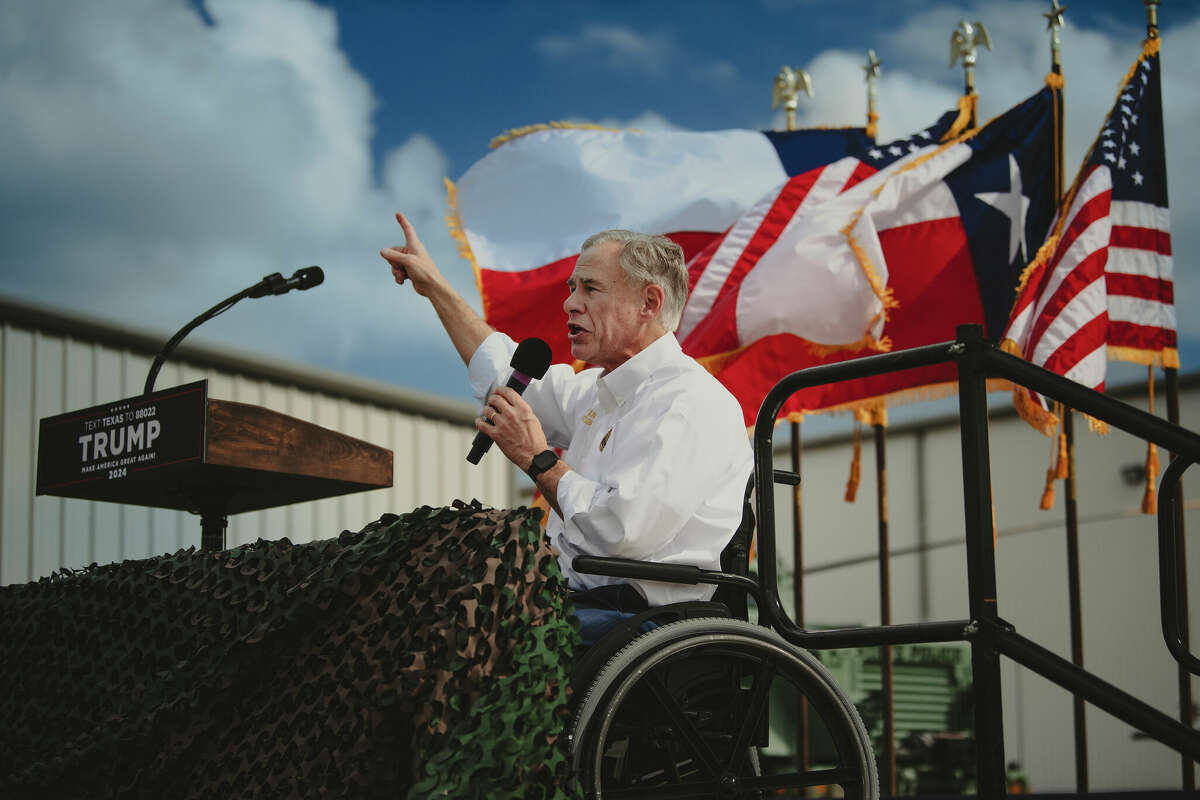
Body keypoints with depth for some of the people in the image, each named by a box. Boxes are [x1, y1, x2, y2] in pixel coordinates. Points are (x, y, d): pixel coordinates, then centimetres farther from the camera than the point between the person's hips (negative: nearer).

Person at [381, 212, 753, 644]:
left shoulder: (691, 404, -13)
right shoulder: (605, 391, 18)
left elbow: (622, 532, -25)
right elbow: (511, 381, 36)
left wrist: (537, 458, -11)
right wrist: (433, 285, 39)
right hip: (576, 600, 10)